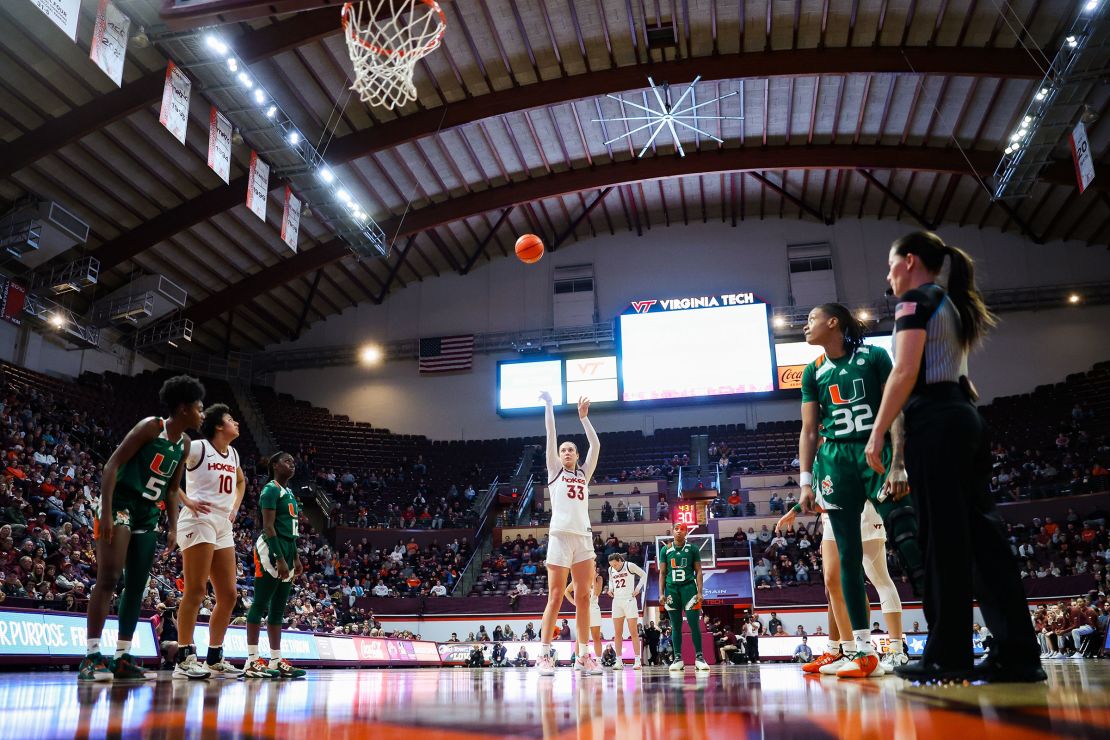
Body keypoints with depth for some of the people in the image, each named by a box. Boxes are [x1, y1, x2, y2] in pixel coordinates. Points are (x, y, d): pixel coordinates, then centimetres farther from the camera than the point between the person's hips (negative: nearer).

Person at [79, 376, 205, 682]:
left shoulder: (184, 443, 10)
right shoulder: (151, 427, -11)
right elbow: (112, 465, -15)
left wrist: (173, 527, 8)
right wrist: (106, 512, -22)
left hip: (148, 514, 8)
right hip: (121, 506, -8)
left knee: (137, 586, 5)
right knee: (109, 577, -15)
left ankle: (122, 657, 10)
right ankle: (91, 656, -12)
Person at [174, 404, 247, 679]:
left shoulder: (233, 453, 16)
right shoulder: (197, 447, -6)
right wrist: (186, 501, -16)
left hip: (223, 525, 8)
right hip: (199, 520, -8)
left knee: (228, 595, 6)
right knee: (195, 590, -9)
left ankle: (215, 659, 15)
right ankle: (185, 659, -3)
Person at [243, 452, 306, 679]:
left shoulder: (290, 493, 19)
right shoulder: (271, 490, -8)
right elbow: (268, 527, -16)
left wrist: (295, 558, 19)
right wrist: (279, 558, -21)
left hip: (286, 552, 9)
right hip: (271, 551, -9)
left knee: (278, 609, 9)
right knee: (260, 605, -6)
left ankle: (276, 661, 12)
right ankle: (252, 661, -4)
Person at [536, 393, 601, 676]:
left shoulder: (584, 474, 21)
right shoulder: (554, 471, 12)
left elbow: (595, 445, 15)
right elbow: (551, 436, 5)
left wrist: (583, 417, 16)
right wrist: (549, 405, 6)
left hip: (584, 537, 4)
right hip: (561, 535, -4)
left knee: (583, 598, 3)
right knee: (555, 598, -6)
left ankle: (583, 656, 7)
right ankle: (544, 656, -3)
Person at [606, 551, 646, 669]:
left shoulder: (630, 566, -8)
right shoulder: (611, 569, 7)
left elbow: (644, 575, 2)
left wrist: (638, 588, -7)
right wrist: (611, 589, 7)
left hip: (629, 600, -5)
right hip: (617, 601, 5)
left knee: (633, 632, -4)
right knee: (617, 633, 2)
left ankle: (637, 661, -3)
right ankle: (619, 661, 5)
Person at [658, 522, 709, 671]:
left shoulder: (693, 548, 4)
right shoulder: (665, 550, 8)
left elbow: (698, 571, 3)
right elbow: (662, 573, 9)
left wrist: (699, 592, -6)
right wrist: (661, 594, 0)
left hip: (689, 586, -2)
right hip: (672, 588, 2)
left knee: (694, 624, -6)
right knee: (675, 625, 4)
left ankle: (699, 657, -1)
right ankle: (678, 658, 8)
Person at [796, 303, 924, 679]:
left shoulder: (874, 357, 2)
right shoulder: (813, 372, 12)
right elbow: (809, 432, 11)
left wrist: (897, 465, -12)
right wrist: (806, 482, 4)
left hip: (879, 453, -3)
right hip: (836, 461, 4)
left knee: (909, 542, -13)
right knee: (848, 557, 1)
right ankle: (864, 650, 6)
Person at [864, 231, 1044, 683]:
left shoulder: (915, 300, -4)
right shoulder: (952, 304, 23)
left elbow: (906, 372, -14)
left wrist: (877, 432, -14)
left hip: (934, 421, -9)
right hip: (966, 417, 9)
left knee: (944, 536, -7)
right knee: (980, 530, 6)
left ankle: (949, 655, -2)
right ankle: (1017, 653, 7)